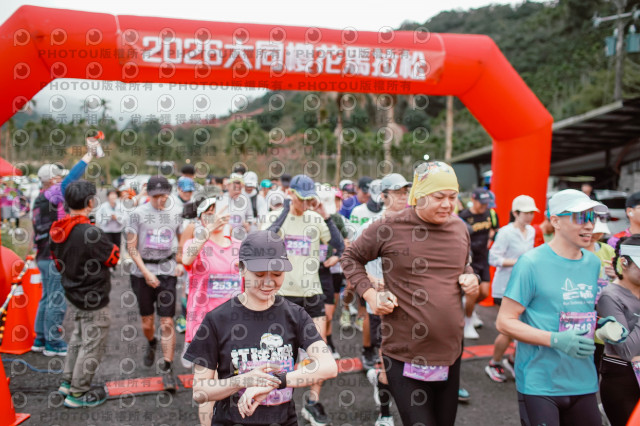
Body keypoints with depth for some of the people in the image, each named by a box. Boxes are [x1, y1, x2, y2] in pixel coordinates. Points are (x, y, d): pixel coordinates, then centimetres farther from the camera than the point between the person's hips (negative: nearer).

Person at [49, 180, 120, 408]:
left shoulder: (58, 231, -2)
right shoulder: (91, 233, -29)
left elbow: (57, 261, 9)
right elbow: (113, 258, -16)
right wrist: (112, 246, 1)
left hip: (73, 294, 9)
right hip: (93, 299, -8)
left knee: (78, 338, 25)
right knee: (92, 345, 6)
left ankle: (68, 381, 37)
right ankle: (78, 393, 17)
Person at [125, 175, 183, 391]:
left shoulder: (175, 213, 3)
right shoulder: (138, 214, -5)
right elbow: (131, 247, -5)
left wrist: (181, 263, 4)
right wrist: (146, 272, -14)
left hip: (167, 270, 0)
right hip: (142, 271, 0)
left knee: (167, 323, -5)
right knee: (147, 323, 10)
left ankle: (167, 369, 5)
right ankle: (151, 344, 44)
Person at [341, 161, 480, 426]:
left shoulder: (460, 229, 5)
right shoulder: (389, 228, -11)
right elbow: (351, 258, 2)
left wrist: (470, 278, 3)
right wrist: (369, 293, -11)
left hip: (451, 352, 6)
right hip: (405, 356, -5)